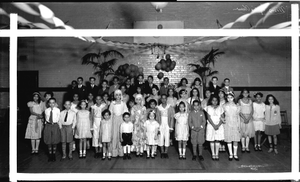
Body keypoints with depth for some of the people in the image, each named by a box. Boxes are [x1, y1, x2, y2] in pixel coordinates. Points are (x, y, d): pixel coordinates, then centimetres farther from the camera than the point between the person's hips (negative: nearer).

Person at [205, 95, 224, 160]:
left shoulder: (220, 107, 6)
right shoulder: (208, 108, 2)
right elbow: (209, 118, -4)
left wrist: (218, 125, -12)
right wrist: (214, 125, -13)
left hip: (219, 126, 1)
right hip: (211, 125, -1)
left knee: (217, 140, 0)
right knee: (211, 140, 1)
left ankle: (217, 154, 6)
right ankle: (213, 154, 9)